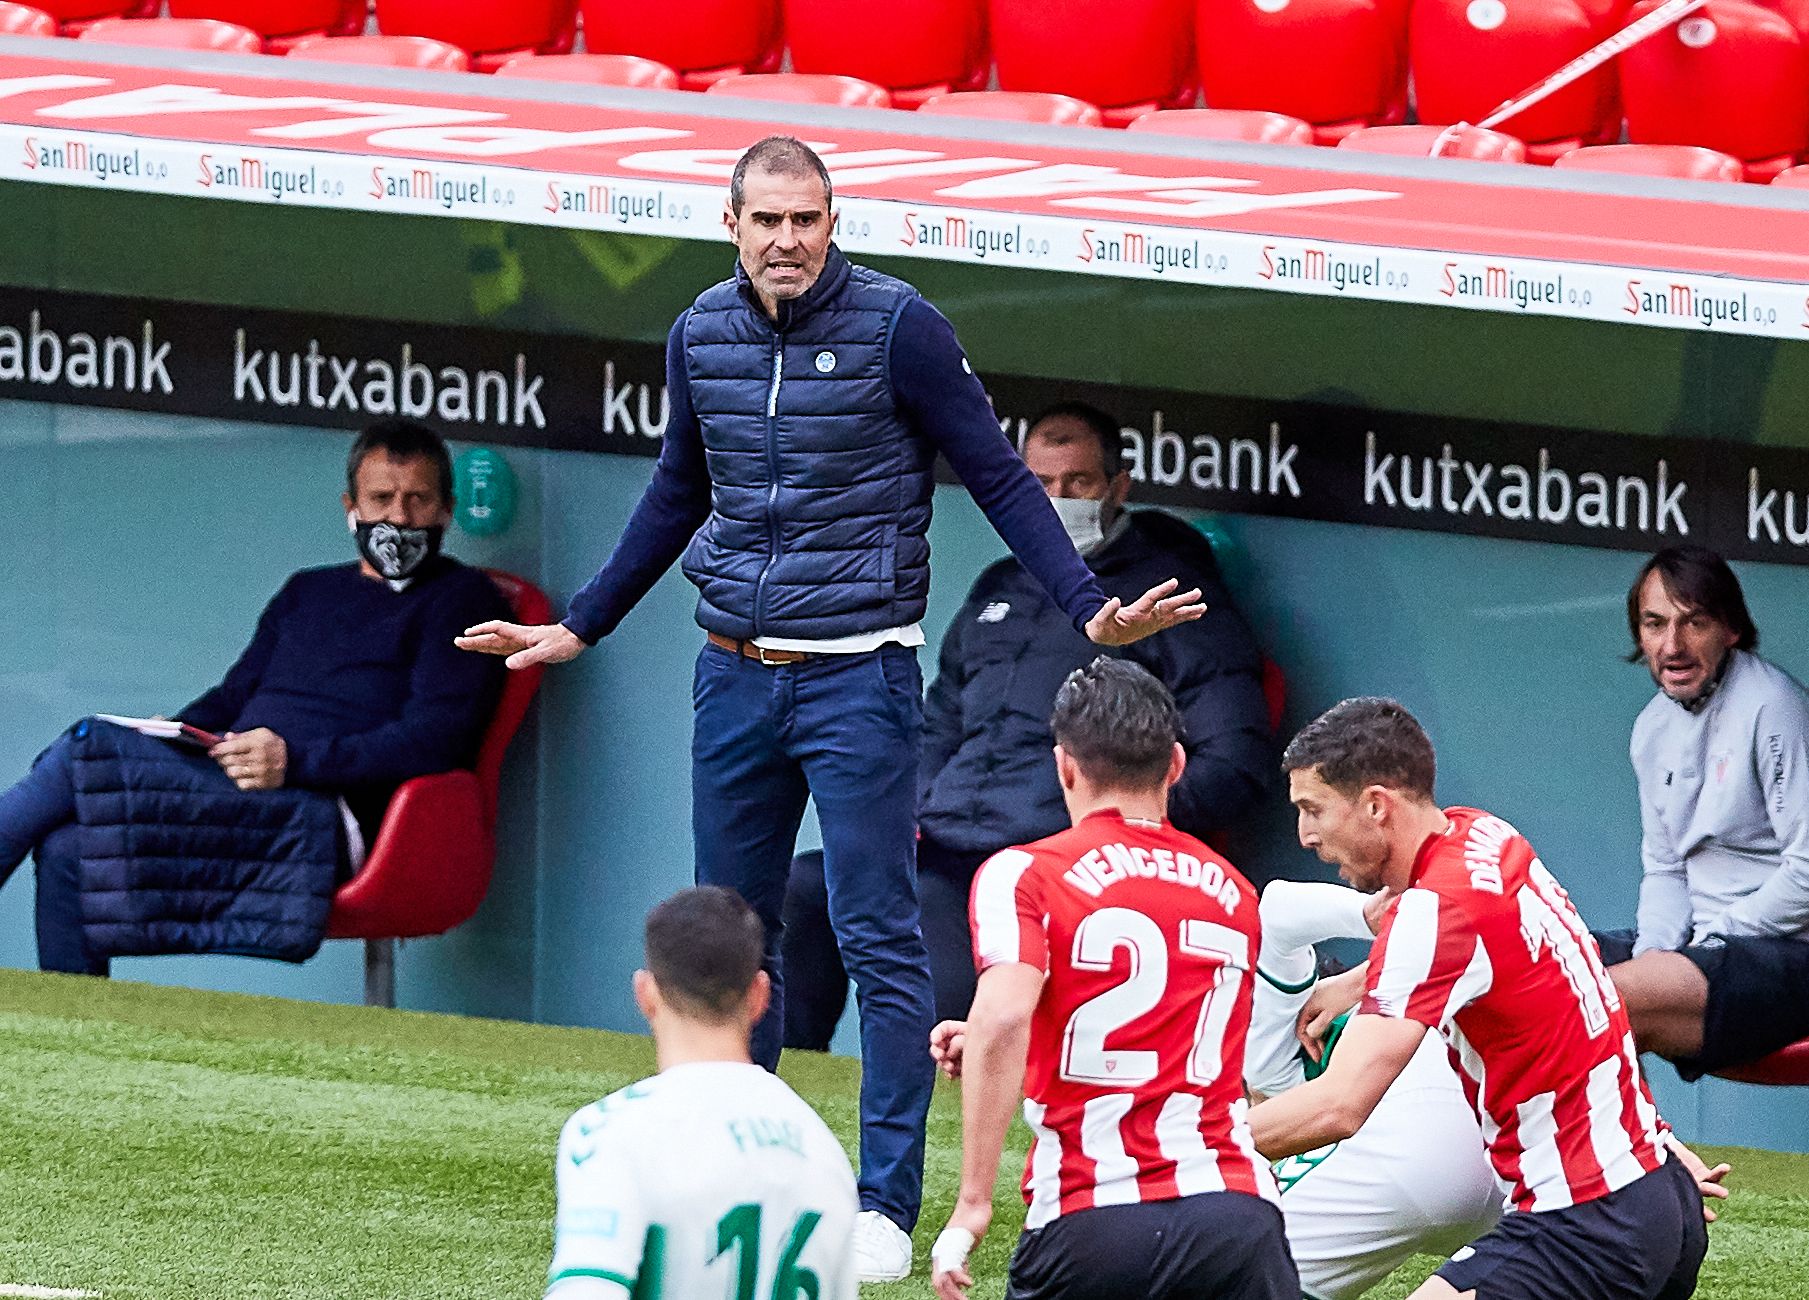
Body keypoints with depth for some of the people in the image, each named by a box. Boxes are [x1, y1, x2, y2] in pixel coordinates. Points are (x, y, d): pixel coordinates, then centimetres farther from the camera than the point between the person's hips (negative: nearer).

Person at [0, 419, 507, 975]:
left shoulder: (462, 598, 6)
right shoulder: (308, 592, 30)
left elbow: (437, 736, -7)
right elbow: (234, 696, 28)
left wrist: (296, 760, -17)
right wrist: (172, 736, 3)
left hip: (323, 819, -7)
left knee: (86, 746, -20)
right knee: (65, 850, -21)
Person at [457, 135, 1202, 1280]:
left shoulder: (896, 326, -9)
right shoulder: (702, 336, 6)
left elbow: (999, 478, -5)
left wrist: (1090, 610, -15)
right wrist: (579, 628, 27)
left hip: (859, 677, -5)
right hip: (735, 672, 5)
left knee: (878, 938, -7)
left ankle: (888, 1207, -5)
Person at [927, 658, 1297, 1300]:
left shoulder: (1022, 874, 2)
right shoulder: (1233, 892, 19)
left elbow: (1002, 1020, -16)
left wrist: (972, 1204, -15)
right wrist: (999, 1051, 36)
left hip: (1089, 1221, -2)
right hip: (1238, 1211, 2)